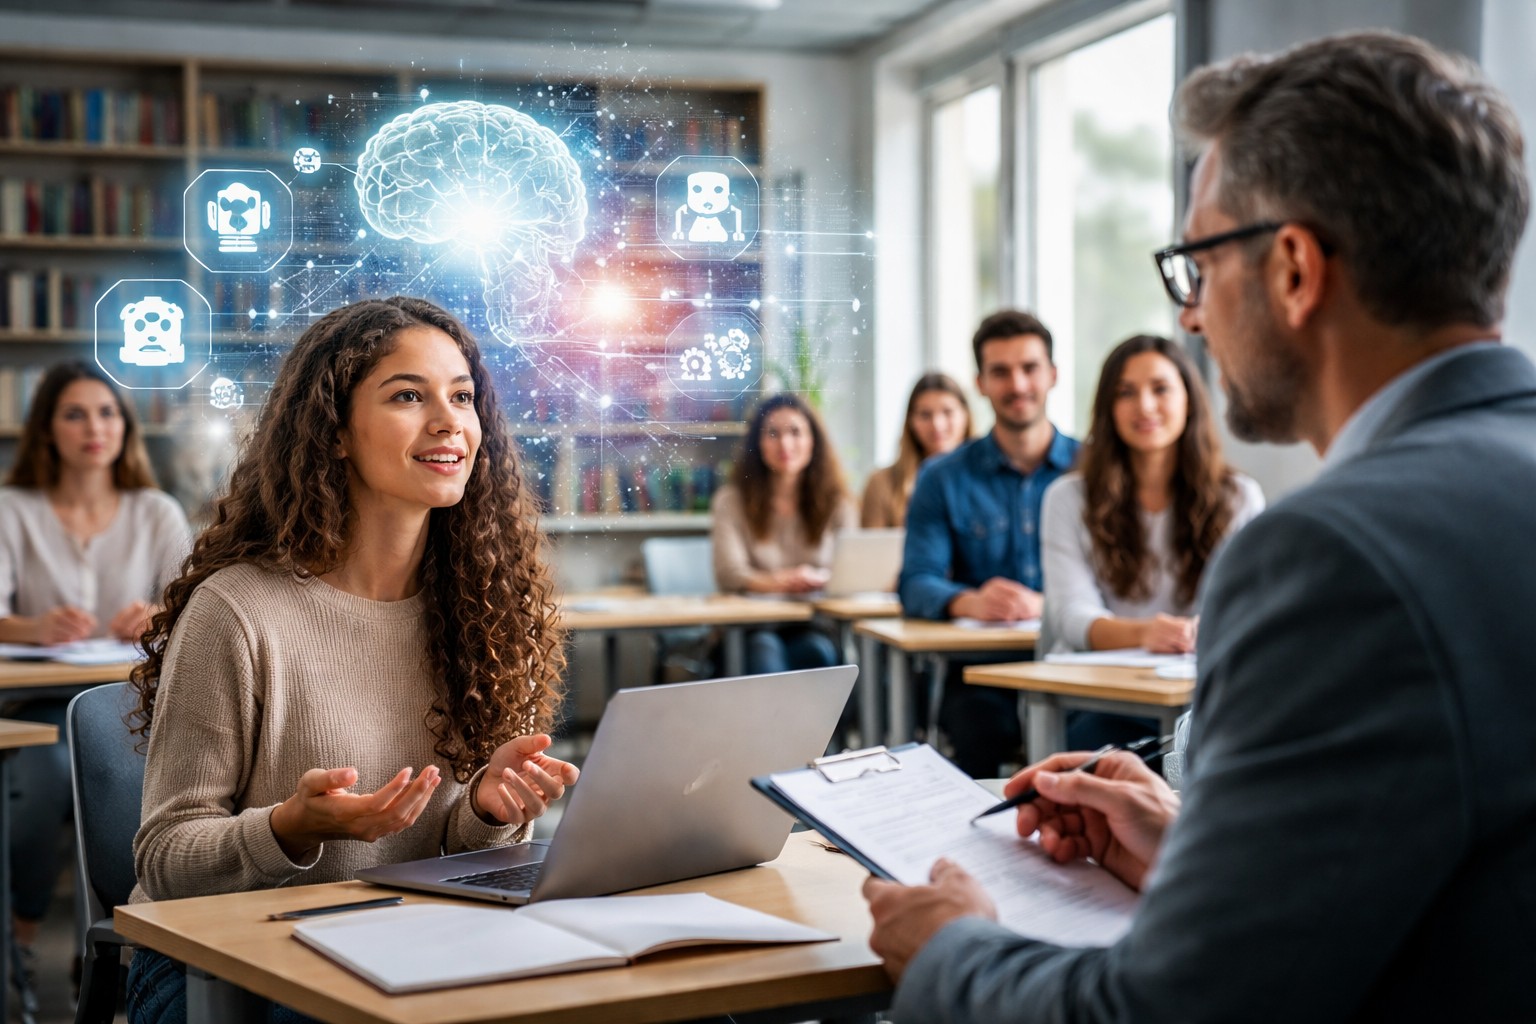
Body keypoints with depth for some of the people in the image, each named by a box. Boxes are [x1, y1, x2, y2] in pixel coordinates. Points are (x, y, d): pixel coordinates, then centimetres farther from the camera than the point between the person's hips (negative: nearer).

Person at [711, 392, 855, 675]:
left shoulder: (836, 502, 12)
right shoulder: (732, 500, 7)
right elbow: (728, 574, -7)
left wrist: (817, 579, -25)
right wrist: (778, 583, -28)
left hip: (814, 627, 2)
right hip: (751, 628, -1)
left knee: (817, 650, -33)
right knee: (764, 648, -35)